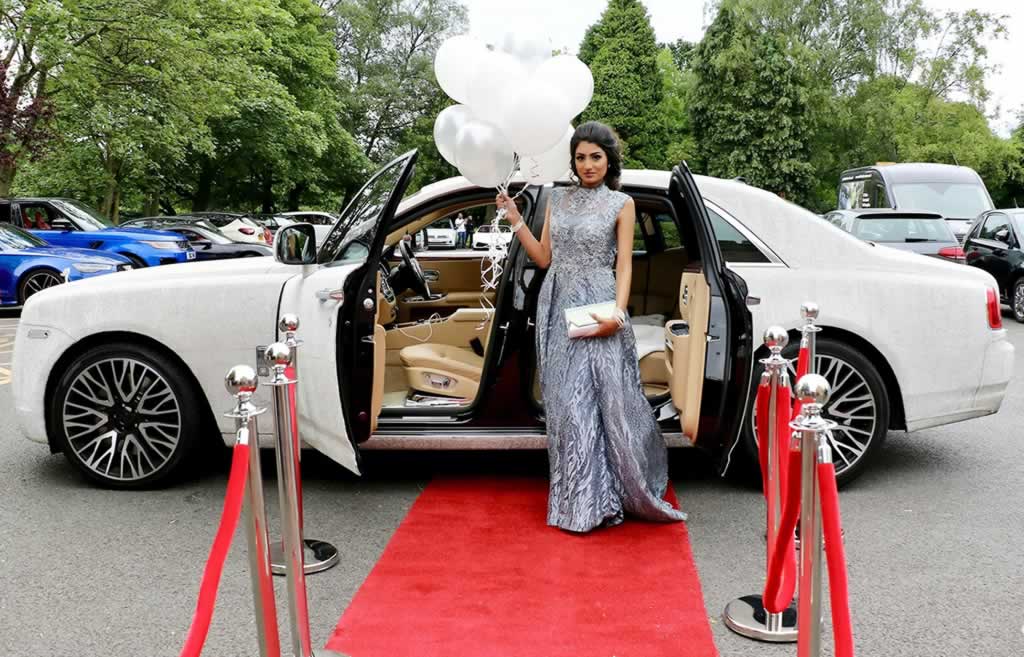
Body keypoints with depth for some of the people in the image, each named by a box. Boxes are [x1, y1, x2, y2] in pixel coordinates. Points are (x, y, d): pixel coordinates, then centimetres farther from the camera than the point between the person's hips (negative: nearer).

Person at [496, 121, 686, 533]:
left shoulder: (621, 204, 2)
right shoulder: (558, 199, 12)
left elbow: (624, 266, -3)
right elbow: (543, 258, 12)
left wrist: (618, 313, -16)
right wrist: (515, 220, 4)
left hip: (598, 310, -4)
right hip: (558, 308, 4)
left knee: (609, 397, -6)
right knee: (567, 402, 5)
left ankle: (605, 498, 7)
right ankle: (580, 500, 14)